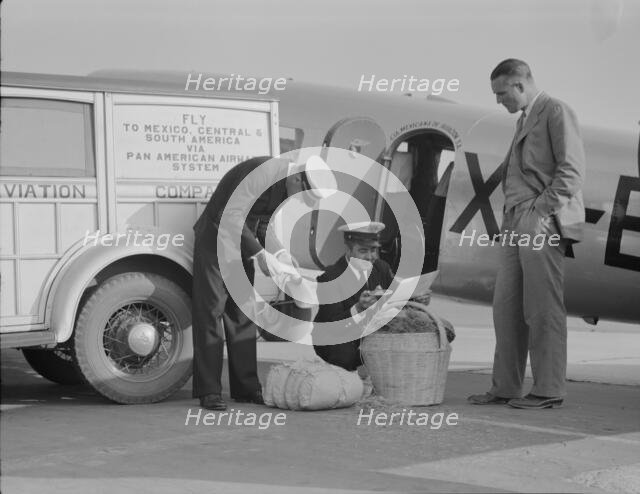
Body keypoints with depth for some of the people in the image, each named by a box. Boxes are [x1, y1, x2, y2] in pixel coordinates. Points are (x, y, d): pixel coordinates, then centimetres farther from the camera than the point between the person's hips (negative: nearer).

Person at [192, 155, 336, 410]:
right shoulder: (261, 173, -28)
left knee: (242, 313, 7)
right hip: (217, 236, -8)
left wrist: (279, 251, -5)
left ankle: (246, 387, 12)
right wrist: (260, 254, -28)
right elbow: (229, 219, -29)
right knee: (210, 310, -8)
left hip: (242, 242, 8)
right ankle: (208, 392, -7)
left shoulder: (289, 187, -1)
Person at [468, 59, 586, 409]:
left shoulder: (556, 112, -3)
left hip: (542, 223, -9)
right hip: (516, 223, 9)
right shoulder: (524, 120, 24)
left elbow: (572, 172, -10)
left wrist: (541, 211, -16)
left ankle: (548, 390, 0)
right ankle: (505, 387, 11)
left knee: (543, 309, -5)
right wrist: (511, 216, 14)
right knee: (506, 305, 6)